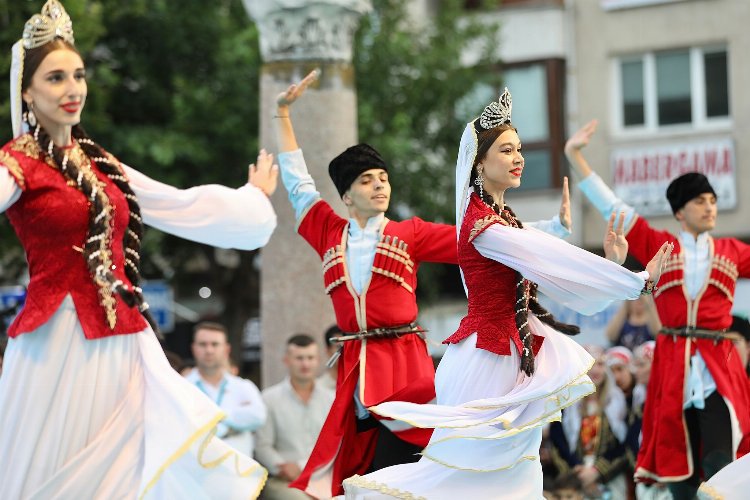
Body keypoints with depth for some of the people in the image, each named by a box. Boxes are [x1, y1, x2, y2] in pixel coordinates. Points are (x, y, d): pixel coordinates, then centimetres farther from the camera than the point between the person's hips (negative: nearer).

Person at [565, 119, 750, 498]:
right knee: (679, 466, 4)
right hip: (673, 362, 0)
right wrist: (574, 155, 5)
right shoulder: (658, 246, 8)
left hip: (717, 366, 0)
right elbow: (611, 206, 8)